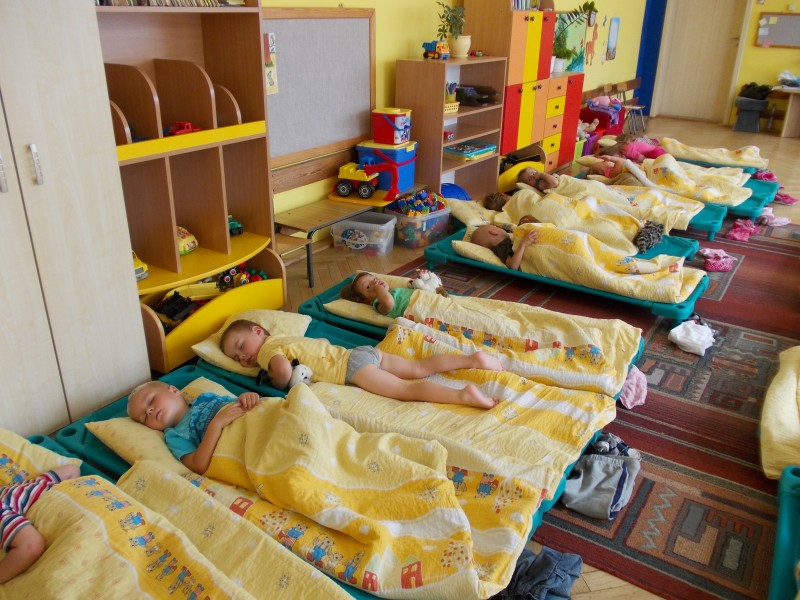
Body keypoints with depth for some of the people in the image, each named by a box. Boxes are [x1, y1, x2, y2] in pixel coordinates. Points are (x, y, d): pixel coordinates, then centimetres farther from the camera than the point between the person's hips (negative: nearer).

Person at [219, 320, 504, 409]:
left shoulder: (268, 349, -1)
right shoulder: (284, 339, 25)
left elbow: (284, 370, -22)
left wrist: (279, 384, -2)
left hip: (352, 366, -8)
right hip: (366, 352, 8)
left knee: (407, 389, -19)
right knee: (421, 367, 6)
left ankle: (463, 395, -33)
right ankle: (473, 359, 0)